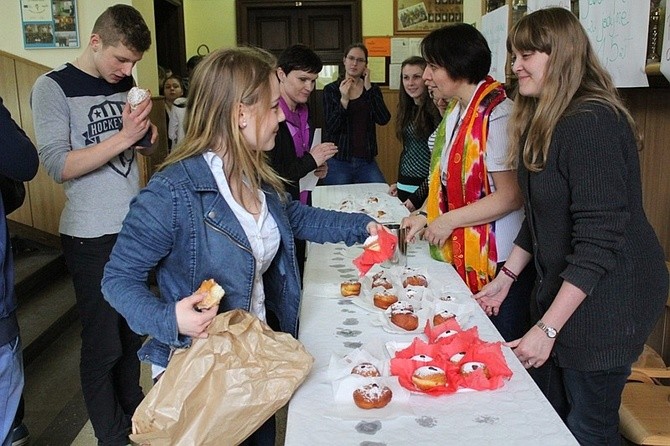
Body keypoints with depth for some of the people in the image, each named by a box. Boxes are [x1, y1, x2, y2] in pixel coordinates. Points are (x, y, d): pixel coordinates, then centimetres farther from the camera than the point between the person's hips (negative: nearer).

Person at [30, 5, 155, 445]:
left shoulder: (126, 84, 8)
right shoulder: (53, 87, -8)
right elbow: (57, 165, -16)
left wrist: (146, 131, -5)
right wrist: (123, 138, -22)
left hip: (136, 225, 5)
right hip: (92, 236, -5)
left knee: (134, 330, 14)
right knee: (103, 344, 4)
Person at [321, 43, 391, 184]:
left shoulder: (372, 89, 6)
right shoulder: (331, 89, 0)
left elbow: (383, 120, -9)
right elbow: (331, 127, -9)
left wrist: (368, 88, -13)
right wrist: (344, 100, -21)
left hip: (366, 160, 2)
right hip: (337, 161, -2)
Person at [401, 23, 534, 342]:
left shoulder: (497, 114, -19)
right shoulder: (456, 112, 10)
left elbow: (510, 196, -20)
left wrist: (449, 221, -15)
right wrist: (426, 216, 4)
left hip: (499, 260, -8)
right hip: (464, 255, 8)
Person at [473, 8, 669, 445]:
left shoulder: (591, 125, -22)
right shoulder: (543, 122, 9)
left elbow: (599, 241, -25)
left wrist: (547, 327, -24)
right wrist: (506, 277, 11)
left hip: (607, 299, -9)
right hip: (560, 288, 9)